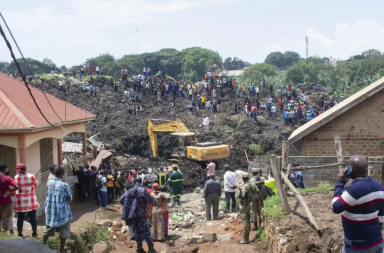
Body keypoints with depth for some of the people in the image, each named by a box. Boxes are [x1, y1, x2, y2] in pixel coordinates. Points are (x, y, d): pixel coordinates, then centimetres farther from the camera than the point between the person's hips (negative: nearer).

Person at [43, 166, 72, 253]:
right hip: (62, 212, -5)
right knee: (64, 232, 10)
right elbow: (70, 198, -8)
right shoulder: (64, 185, -19)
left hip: (50, 210, 5)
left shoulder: (49, 183, -2)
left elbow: (48, 195, 7)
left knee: (47, 230, 22)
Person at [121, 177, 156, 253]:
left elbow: (121, 199, 8)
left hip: (131, 215, 5)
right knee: (146, 231, -3)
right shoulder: (142, 190, -6)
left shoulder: (130, 191, 11)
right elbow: (150, 200, -7)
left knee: (137, 231, 14)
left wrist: (128, 206, 19)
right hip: (140, 214, -5)